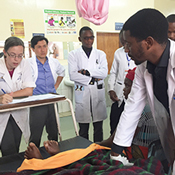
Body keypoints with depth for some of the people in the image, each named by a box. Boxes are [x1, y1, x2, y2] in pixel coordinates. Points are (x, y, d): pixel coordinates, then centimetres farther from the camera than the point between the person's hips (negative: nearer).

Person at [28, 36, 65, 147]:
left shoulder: (54, 62, 6)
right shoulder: (28, 63, -9)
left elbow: (61, 72, 27)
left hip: (52, 102, 5)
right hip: (36, 104, -4)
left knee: (54, 134, 16)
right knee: (35, 136, 2)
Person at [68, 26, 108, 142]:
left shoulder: (100, 54, 8)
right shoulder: (73, 54, 3)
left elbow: (104, 73, -6)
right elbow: (73, 75, -9)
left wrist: (86, 71, -12)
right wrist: (92, 78, -11)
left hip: (98, 92, 2)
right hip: (82, 92, -1)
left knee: (98, 127, 10)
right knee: (83, 128, 7)